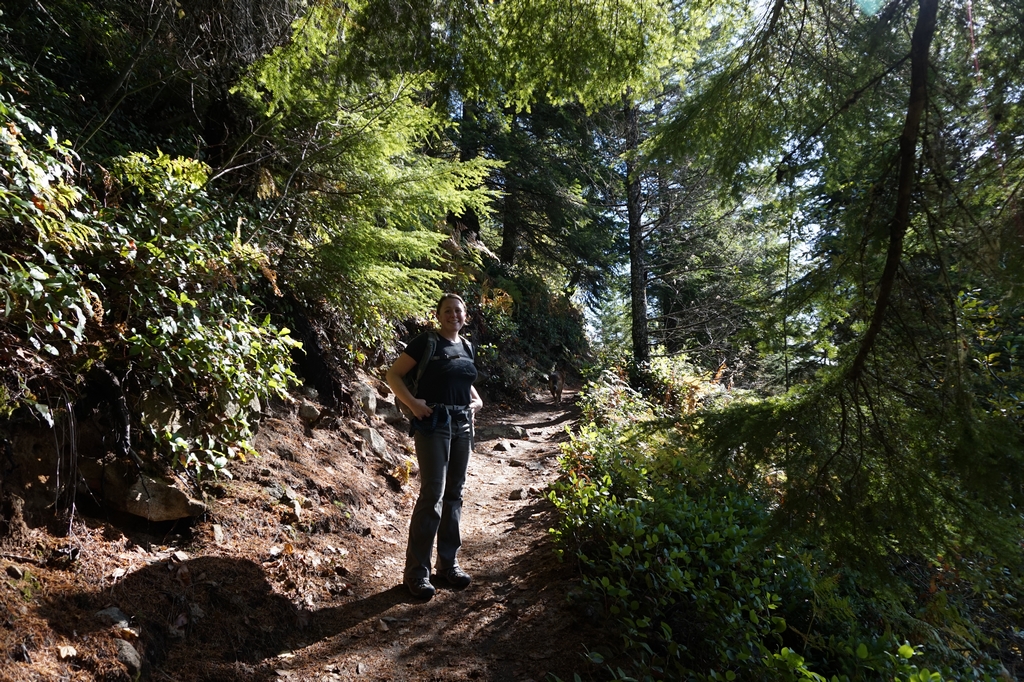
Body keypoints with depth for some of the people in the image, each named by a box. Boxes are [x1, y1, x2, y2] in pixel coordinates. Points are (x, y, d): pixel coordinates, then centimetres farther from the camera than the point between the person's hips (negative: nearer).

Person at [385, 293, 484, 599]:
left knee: (454, 493, 10)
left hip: (462, 424, 7)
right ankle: (416, 570, -1)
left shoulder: (467, 347, 13)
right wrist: (413, 404, -17)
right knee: (433, 494, -11)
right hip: (433, 423, -6)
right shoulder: (426, 342, -5)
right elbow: (393, 375, -5)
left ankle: (448, 562, 21)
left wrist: (477, 400, 10)